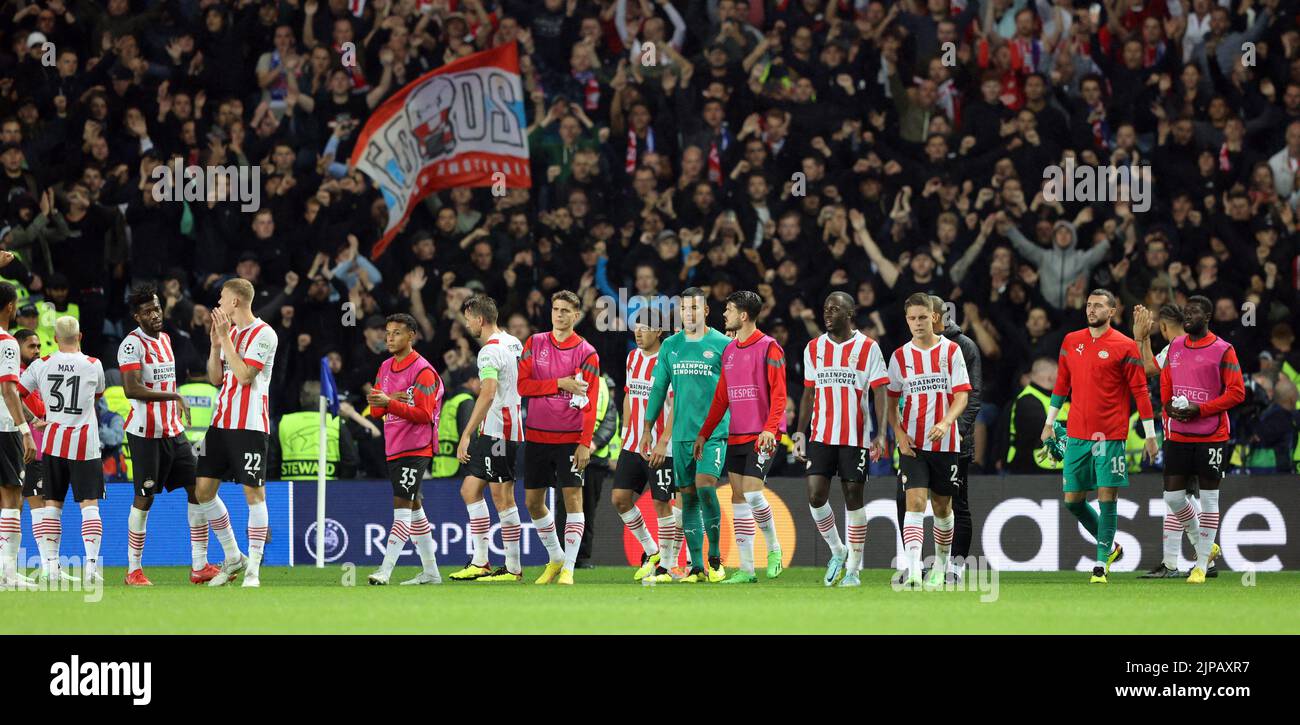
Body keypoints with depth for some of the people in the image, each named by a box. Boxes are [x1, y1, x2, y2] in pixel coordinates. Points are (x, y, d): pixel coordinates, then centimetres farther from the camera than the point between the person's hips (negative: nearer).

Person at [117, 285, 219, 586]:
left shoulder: (165, 339, 14)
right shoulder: (133, 344, -12)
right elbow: (132, 389, -23)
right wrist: (173, 396, -27)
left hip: (173, 430, 8)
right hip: (145, 433, -8)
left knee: (197, 488, 2)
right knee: (144, 497, -4)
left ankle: (200, 566, 5)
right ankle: (134, 570, 5)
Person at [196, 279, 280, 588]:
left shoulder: (263, 334, -9)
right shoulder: (230, 332, 15)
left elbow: (244, 375, -17)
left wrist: (225, 337, -13)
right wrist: (215, 343, 4)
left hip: (250, 425, -8)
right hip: (222, 421, 8)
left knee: (253, 492, -6)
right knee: (203, 489, 6)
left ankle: (253, 569, -2)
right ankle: (233, 558, 17)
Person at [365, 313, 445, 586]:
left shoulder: (423, 371, -11)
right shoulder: (386, 368, 13)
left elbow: (424, 414, -17)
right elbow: (376, 410, 11)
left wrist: (390, 403, -26)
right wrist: (385, 399, -12)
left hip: (416, 448, -8)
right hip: (394, 448, 9)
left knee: (401, 507, -14)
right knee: (413, 507, 13)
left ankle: (385, 570, -20)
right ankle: (430, 571, 20)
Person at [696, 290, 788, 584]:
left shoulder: (768, 348, -8)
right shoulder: (729, 351, 14)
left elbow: (778, 394, -13)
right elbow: (721, 397, 20)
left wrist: (770, 429, -23)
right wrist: (704, 433, 17)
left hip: (762, 435, -7)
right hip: (736, 436, 7)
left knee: (752, 493, -16)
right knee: (738, 499, 3)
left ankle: (773, 547, 9)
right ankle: (746, 569, 5)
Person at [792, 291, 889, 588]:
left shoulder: (868, 348, -2)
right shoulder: (814, 348, 10)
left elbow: (879, 392, -5)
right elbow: (809, 394, 15)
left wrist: (881, 434, -16)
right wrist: (800, 433, 9)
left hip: (856, 438, -3)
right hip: (821, 436, 3)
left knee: (853, 497, 1)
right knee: (816, 495, -9)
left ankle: (853, 568, 9)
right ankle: (837, 552, 13)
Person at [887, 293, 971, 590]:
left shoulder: (951, 351, 0)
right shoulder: (900, 356, 4)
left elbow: (961, 396, -5)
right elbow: (891, 400, 10)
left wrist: (945, 423, -23)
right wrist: (899, 433, -6)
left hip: (945, 442, 0)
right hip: (912, 443, 0)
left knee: (942, 507, 11)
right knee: (915, 501, -15)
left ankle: (940, 566, 31)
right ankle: (913, 571, -25)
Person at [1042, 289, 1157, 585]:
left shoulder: (1125, 346, -4)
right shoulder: (1071, 341, 10)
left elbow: (1140, 391, -3)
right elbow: (1062, 384, 19)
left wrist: (1150, 434, -5)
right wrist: (1049, 423, 18)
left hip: (1110, 435, -5)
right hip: (1077, 434, 5)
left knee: (1107, 497, -7)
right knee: (1073, 500, 6)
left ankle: (1102, 562, -1)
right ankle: (1109, 545, 26)